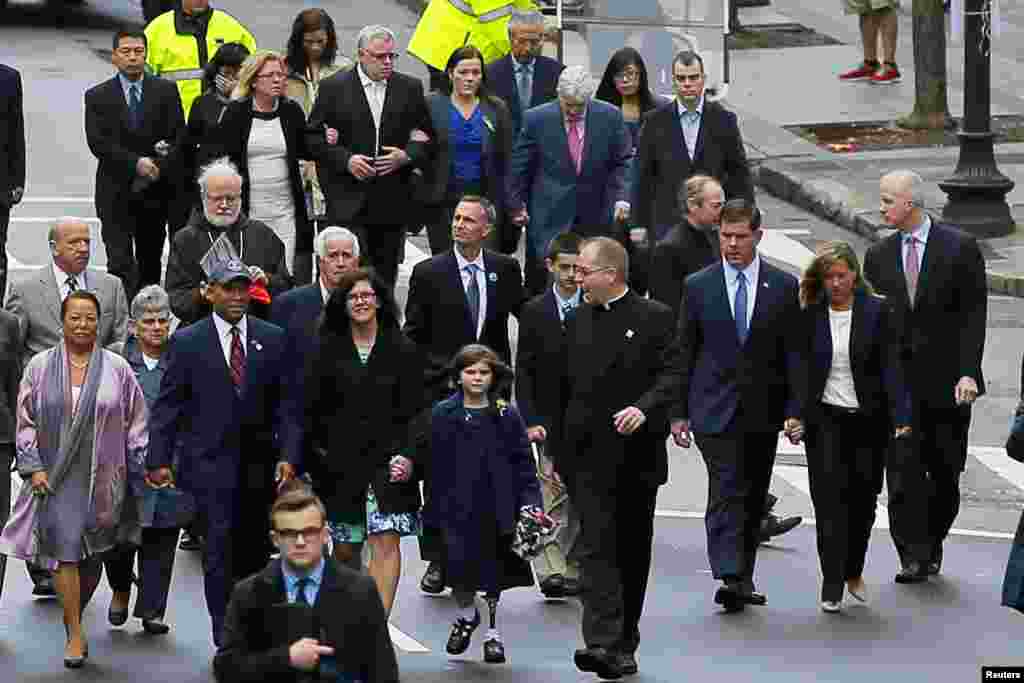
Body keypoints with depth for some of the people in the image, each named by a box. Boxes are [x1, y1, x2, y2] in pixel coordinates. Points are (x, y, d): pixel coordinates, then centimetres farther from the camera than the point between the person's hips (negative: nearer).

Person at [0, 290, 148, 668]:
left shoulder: (117, 368, 0)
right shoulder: (40, 367, 2)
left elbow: (135, 424, 5)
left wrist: (140, 468, 1)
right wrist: (33, 466, -4)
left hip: (103, 477, 1)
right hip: (56, 477, -1)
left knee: (93, 552, 7)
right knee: (64, 551, -9)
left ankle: (76, 612, 31)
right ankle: (75, 635, -5)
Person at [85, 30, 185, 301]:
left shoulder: (166, 91, 5)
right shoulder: (97, 97, 2)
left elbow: (179, 136, -1)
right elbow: (98, 143, -9)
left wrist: (159, 166, -17)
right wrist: (136, 163, -20)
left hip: (155, 193, 2)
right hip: (116, 194, -2)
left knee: (150, 264, 11)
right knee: (120, 263, -11)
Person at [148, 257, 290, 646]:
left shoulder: (272, 339, 7)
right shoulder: (188, 342, 1)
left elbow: (283, 402, 6)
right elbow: (167, 405, 2)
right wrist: (159, 460, -4)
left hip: (259, 464, 3)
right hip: (210, 464, -3)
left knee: (255, 551, 6)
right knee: (220, 548, -7)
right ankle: (226, 638, -4)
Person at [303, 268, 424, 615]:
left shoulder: (402, 351, 3)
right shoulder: (326, 351, 5)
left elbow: (414, 411, 1)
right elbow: (310, 409, 7)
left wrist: (408, 455, -11)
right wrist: (316, 453, 1)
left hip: (387, 460, -1)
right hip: (339, 463, 1)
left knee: (387, 542, -12)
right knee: (346, 547, 8)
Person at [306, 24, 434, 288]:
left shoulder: (410, 88, 9)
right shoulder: (334, 88, 1)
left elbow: (427, 136, 13)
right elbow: (313, 137, 1)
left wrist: (407, 156, -7)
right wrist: (346, 160, -13)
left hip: (393, 204, 3)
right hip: (349, 203, -3)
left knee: (386, 276, 8)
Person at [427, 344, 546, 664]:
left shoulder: (507, 416, -1)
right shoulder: (443, 414, 0)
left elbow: (523, 463, 1)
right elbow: (433, 463, 1)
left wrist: (530, 501, -8)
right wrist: (433, 509, -1)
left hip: (496, 508, 0)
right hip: (456, 508, 0)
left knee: (494, 571, 6)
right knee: (459, 567, -1)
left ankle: (493, 631, 23)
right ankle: (467, 615, 29)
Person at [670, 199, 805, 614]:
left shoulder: (783, 287, 3)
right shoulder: (698, 287, 3)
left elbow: (794, 354, 2)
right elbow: (683, 354, 5)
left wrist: (795, 410, -6)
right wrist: (678, 412, 1)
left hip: (763, 411, 2)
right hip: (715, 409, -2)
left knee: (754, 499, 9)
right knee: (725, 492, -14)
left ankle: (743, 579, 20)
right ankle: (729, 578, -22)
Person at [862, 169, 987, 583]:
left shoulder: (960, 249, -3)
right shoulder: (879, 257, 7)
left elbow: (973, 314, -5)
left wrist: (968, 373, -14)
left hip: (946, 381, -2)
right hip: (897, 381, 2)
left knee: (945, 472, 7)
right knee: (903, 472, -7)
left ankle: (932, 544, 26)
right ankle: (913, 557, -6)